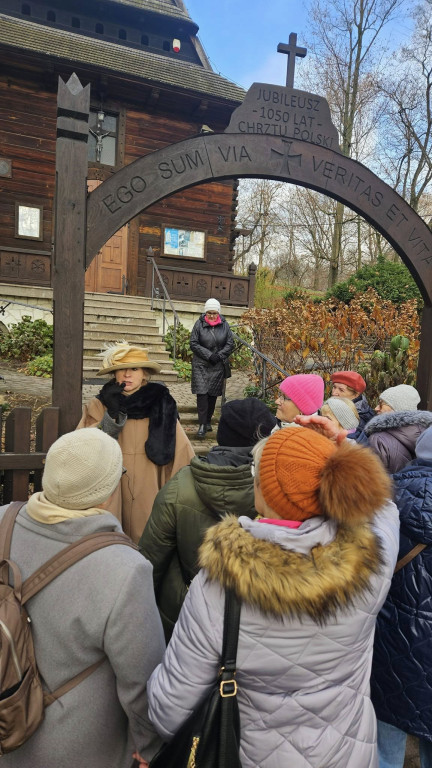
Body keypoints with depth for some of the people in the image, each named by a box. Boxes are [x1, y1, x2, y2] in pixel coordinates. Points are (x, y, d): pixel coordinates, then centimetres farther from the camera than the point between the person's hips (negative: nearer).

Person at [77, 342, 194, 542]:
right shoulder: (98, 406, 2)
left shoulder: (161, 406, 1)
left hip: (148, 495, 0)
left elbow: (181, 452, 3)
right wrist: (113, 415, -17)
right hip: (110, 496, 0)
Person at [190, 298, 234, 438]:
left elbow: (230, 344, 5)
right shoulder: (199, 324, -3)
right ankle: (202, 425, -6)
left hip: (218, 366, 2)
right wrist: (208, 355, -13)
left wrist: (219, 355, -10)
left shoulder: (224, 325, 2)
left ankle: (208, 421, 23)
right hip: (201, 365, -2)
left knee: (213, 394, 8)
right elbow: (193, 343, -5)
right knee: (201, 393, -9)